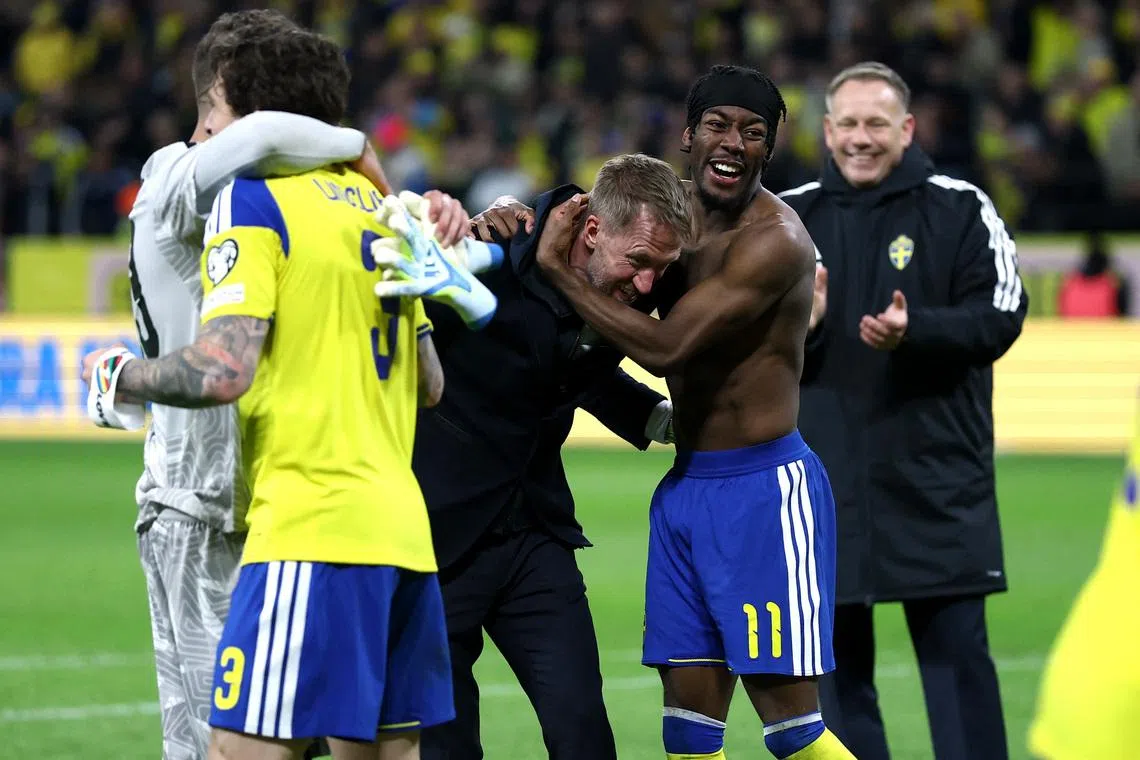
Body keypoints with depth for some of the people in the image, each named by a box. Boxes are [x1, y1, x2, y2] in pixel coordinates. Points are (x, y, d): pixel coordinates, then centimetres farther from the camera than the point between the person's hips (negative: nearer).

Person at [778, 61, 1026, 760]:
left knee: (957, 656, -2)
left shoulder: (959, 210, 0)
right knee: (837, 663, 7)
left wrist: (916, 332, -25)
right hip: (825, 484, 3)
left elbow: (1000, 317, -9)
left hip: (938, 483, -3)